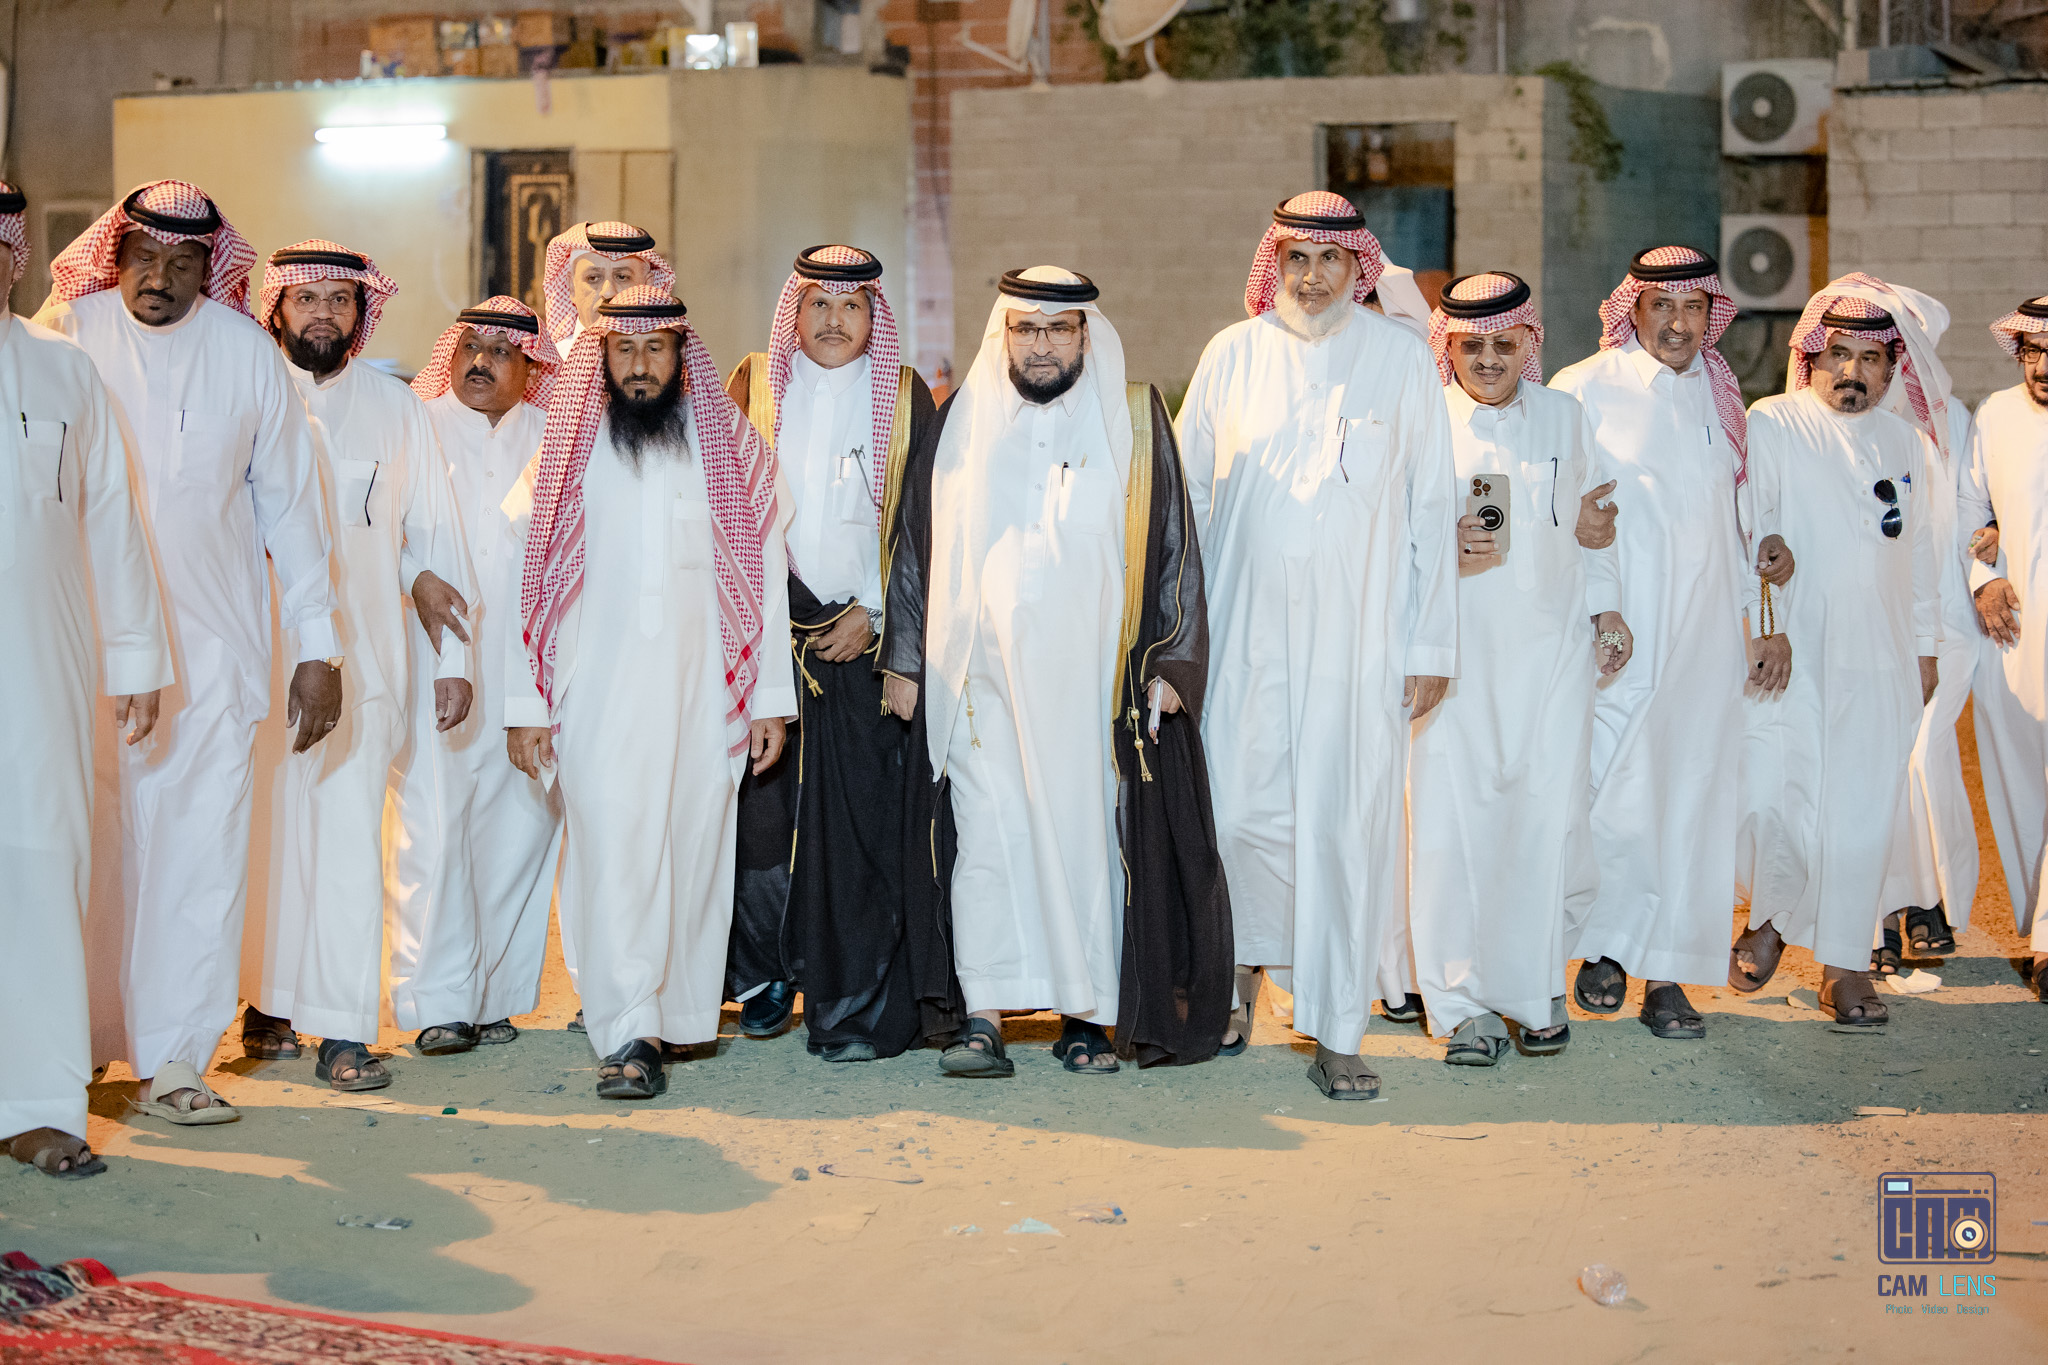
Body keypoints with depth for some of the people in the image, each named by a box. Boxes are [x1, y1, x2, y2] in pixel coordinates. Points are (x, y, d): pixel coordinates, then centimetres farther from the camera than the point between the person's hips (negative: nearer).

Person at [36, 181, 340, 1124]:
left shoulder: (247, 352, 4)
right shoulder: (66, 336, 1)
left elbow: (289, 502, 8)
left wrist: (317, 647, 5)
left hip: (212, 632, 0)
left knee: (202, 842, -4)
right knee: (86, 838, 2)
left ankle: (174, 1060, 1)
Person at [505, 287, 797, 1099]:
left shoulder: (733, 451, 7)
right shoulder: (564, 454, 7)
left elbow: (766, 578, 7)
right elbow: (527, 585, 6)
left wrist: (770, 697, 2)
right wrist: (524, 705, 1)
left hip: (703, 694, 1)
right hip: (597, 696, -1)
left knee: (693, 853, 4)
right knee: (611, 856, -8)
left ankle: (677, 1012, 18)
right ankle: (629, 1037, -7)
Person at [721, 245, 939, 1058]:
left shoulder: (904, 397, 5)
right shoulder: (753, 386, 9)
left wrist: (873, 612, -4)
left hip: (866, 638, -1)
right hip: (767, 632, 1)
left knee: (858, 818, -4)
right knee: (761, 808, -1)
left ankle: (858, 1006, 3)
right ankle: (765, 978, 16)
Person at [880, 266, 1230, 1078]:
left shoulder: (1133, 422, 5)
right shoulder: (961, 422, 8)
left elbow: (1173, 547, 5)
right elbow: (916, 544, 12)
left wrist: (1168, 662, -2)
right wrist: (904, 659, 8)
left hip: (1094, 676, -1)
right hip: (982, 675, 1)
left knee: (1089, 837, 1)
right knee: (987, 837, -2)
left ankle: (1089, 1012, 11)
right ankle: (983, 1018, 1)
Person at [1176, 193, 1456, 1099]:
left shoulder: (1402, 359, 3)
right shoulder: (1233, 355, 6)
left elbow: (1431, 508, 3)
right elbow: (1186, 490, 12)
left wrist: (1432, 646, -1)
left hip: (1358, 637, -1)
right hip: (1244, 631, 1)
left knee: (1344, 826, -3)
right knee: (1242, 812, 1)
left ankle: (1336, 1035, 6)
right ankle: (1246, 971, 27)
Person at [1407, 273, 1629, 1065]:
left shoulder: (1564, 417, 12)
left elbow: (1590, 519, 18)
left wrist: (1605, 609, 13)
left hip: (1551, 645, 2)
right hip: (1456, 649, -2)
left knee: (1547, 814, -1)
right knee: (1454, 816, -5)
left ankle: (1534, 985, 14)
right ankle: (1463, 1004, 3)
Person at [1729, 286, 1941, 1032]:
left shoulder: (1903, 443, 15)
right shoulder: (1770, 426, 0)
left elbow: (1919, 550, 22)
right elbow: (1745, 528, -7)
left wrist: (1924, 648, 20)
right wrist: (1763, 625, -16)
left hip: (1878, 662, 4)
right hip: (1786, 653, -4)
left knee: (1860, 812, 1)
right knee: (1766, 799, -11)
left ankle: (1845, 963, 14)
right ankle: (1771, 918, 18)